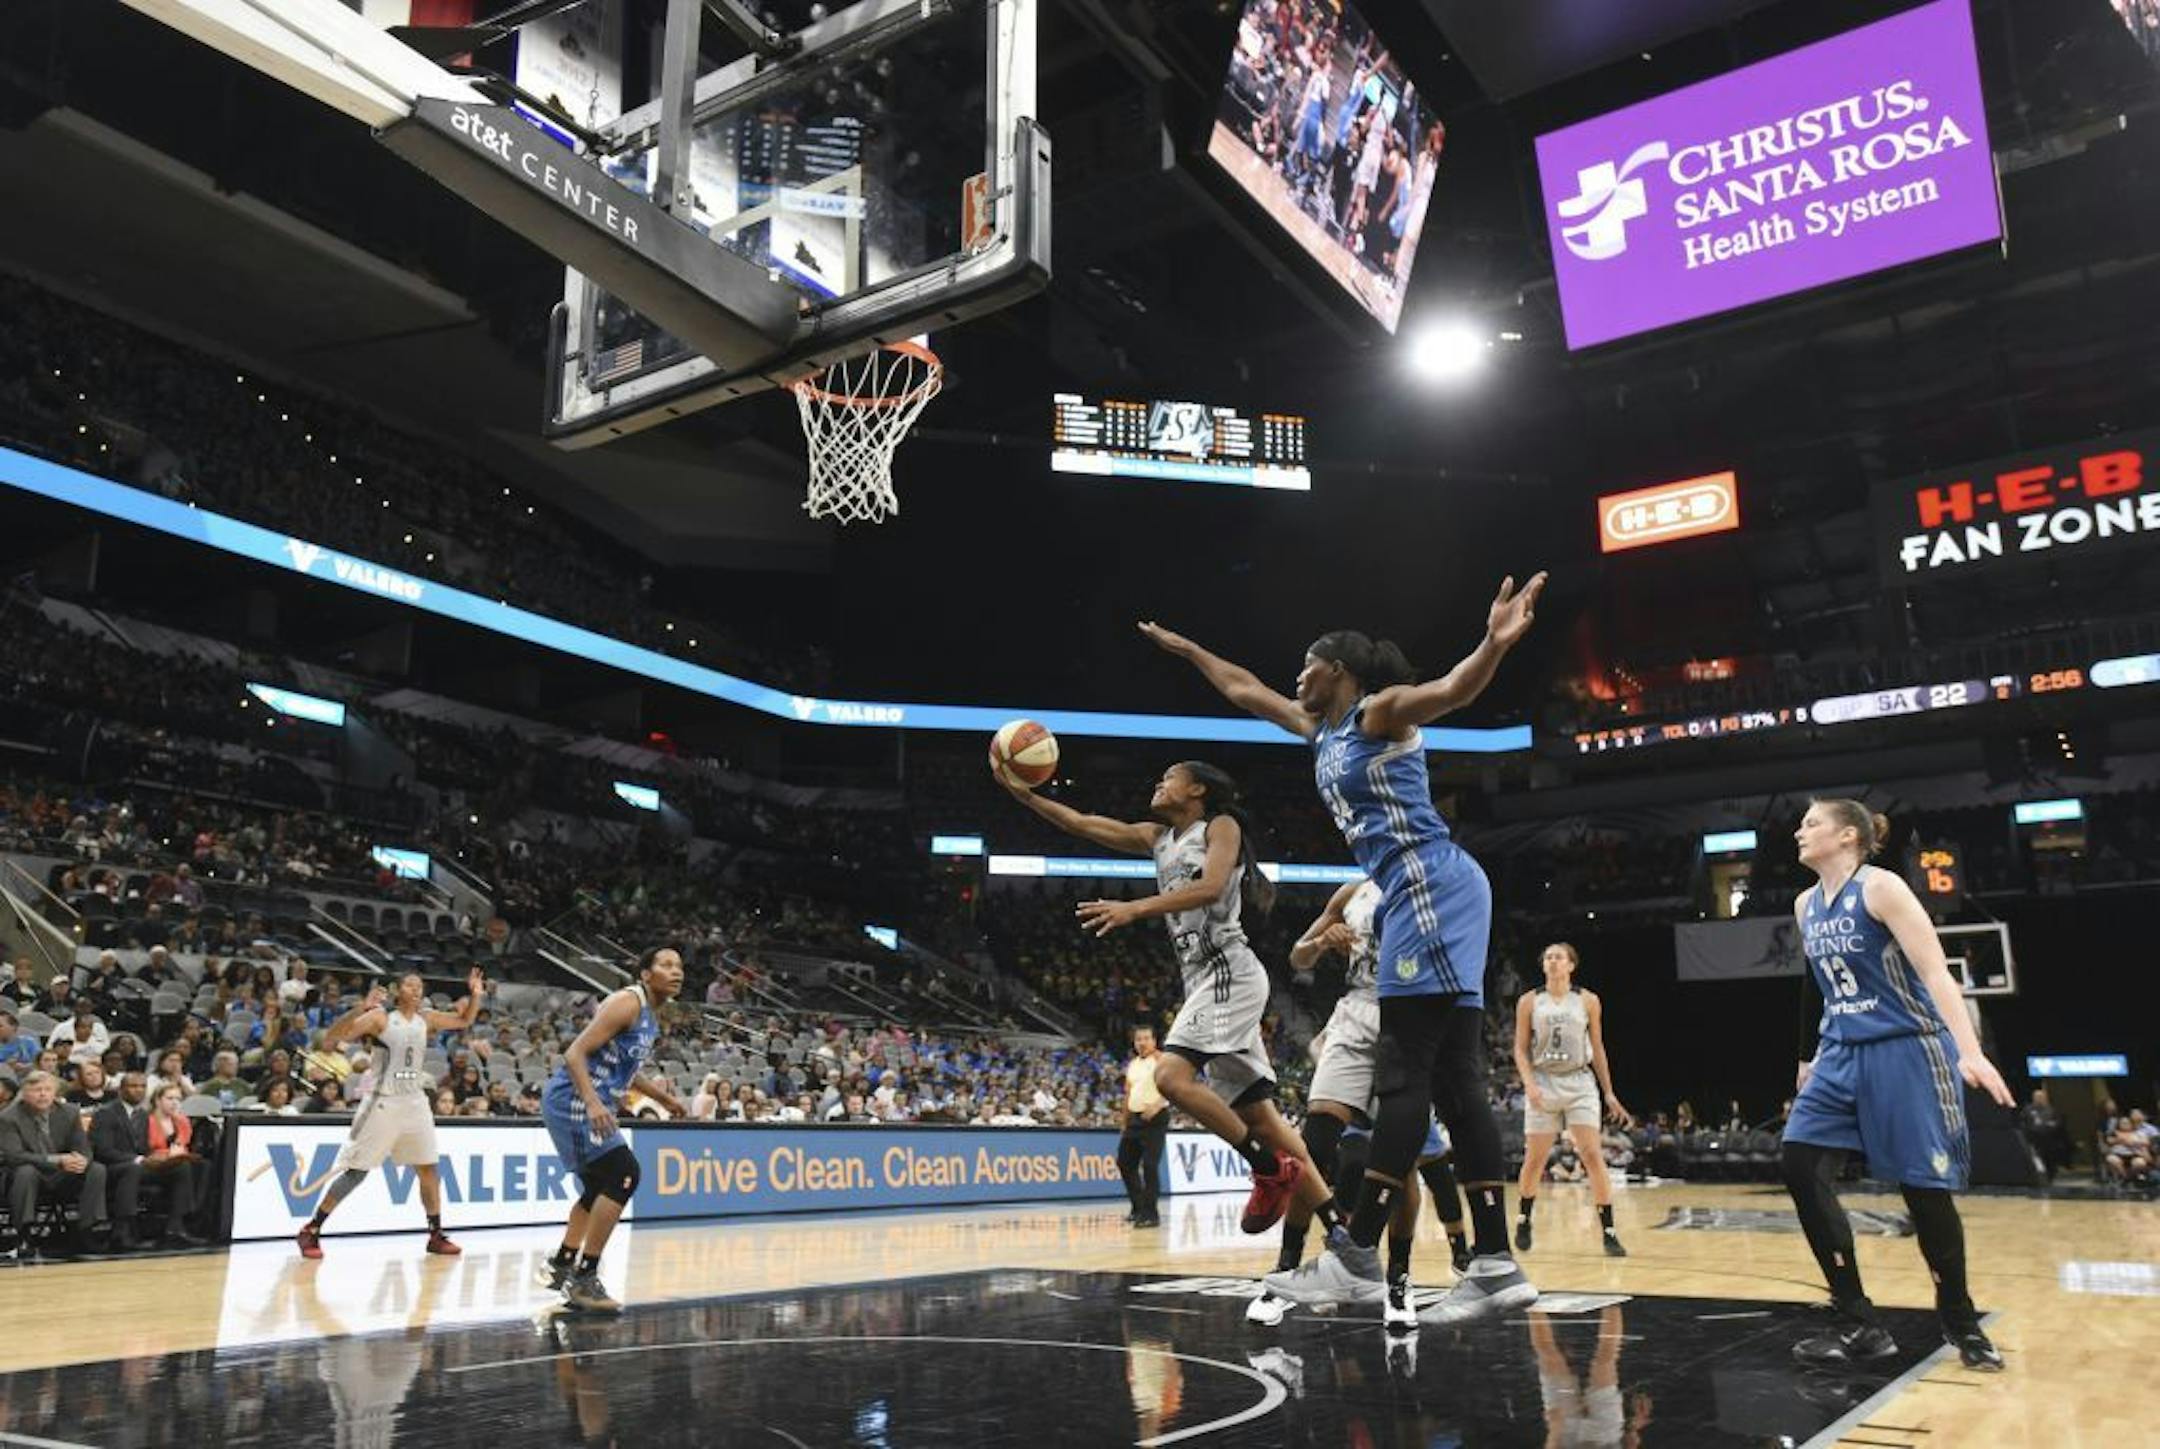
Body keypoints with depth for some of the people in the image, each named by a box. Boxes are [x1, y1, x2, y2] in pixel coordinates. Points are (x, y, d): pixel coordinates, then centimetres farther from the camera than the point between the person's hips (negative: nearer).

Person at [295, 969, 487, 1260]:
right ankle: (311, 1231, 8)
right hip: (383, 1102, -5)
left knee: (429, 1168, 6)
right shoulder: (380, 1016, -8)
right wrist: (360, 1008, -30)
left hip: (415, 1102, 5)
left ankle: (436, 1235, 15)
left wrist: (475, 995, 2)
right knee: (356, 1171, -4)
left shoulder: (426, 1019, 7)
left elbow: (464, 1020, 21)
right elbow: (330, 1039, -17)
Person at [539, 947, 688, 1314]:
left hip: (588, 1103, 11)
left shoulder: (652, 1014, 13)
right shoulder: (627, 1003, -17)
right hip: (573, 1100, -11)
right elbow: (575, 1054, -24)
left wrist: (665, 1098, 26)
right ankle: (584, 1277, -12)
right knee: (623, 1174, -17)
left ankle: (560, 1266, 35)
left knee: (602, 1185, 21)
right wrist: (593, 1103, -35)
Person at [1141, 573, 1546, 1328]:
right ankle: (1495, 1264, 2)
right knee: (1455, 1082, 3)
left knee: (1405, 1078, -10)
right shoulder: (1319, 728, 22)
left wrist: (1495, 644, -43)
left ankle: (1355, 1257, -9)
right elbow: (1244, 690, 37)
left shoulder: (1381, 711, -3)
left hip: (1432, 890, -10)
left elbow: (1453, 689, -23)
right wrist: (1185, 648, 45)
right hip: (1418, 899, 10)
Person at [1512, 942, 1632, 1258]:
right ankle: (1523, 1221, 26)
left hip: (1579, 1083, 0)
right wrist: (1529, 1084, -12)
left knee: (1592, 1154, -10)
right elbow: (1520, 1049, 2)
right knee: (1534, 1160, 5)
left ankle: (1608, 1231, -6)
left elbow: (1597, 1048, 9)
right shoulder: (1529, 1002, 1)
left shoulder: (1588, 1001, 3)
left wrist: (1609, 1092, 8)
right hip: (1543, 1083, 0)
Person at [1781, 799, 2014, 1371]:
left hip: (1906, 1051, -7)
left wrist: (1970, 1051, -27)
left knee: (1924, 1185, -1)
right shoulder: (1806, 905, 10)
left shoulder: (1881, 888, -11)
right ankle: (1858, 1325, -1)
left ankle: (1960, 1319, 24)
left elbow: (1935, 973, -17)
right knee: (1801, 1166, -8)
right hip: (1843, 1055, 7)